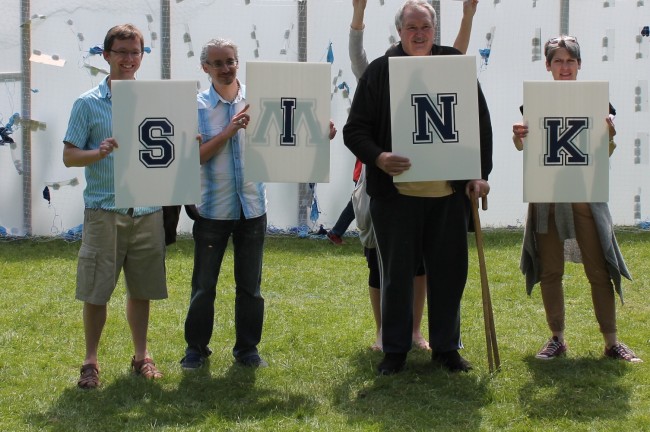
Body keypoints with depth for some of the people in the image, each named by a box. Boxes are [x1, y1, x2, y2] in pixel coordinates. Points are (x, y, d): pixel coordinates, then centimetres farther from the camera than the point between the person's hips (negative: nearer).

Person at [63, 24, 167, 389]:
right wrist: (101, 152, -20)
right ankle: (91, 360, 13)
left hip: (147, 210, 3)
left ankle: (142, 355, 24)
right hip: (104, 210, -3)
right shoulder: (88, 104, 0)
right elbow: (69, 156, -1)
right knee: (96, 291, 0)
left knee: (141, 289, 11)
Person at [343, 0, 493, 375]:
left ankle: (446, 347, 22)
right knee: (397, 274, 7)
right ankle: (395, 350, 19)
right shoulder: (379, 71, 0)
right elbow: (355, 130, -1)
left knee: (449, 273, 9)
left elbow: (482, 123, 9)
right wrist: (378, 157, -20)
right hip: (395, 193, -1)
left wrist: (481, 174, 1)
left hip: (450, 193, 2)